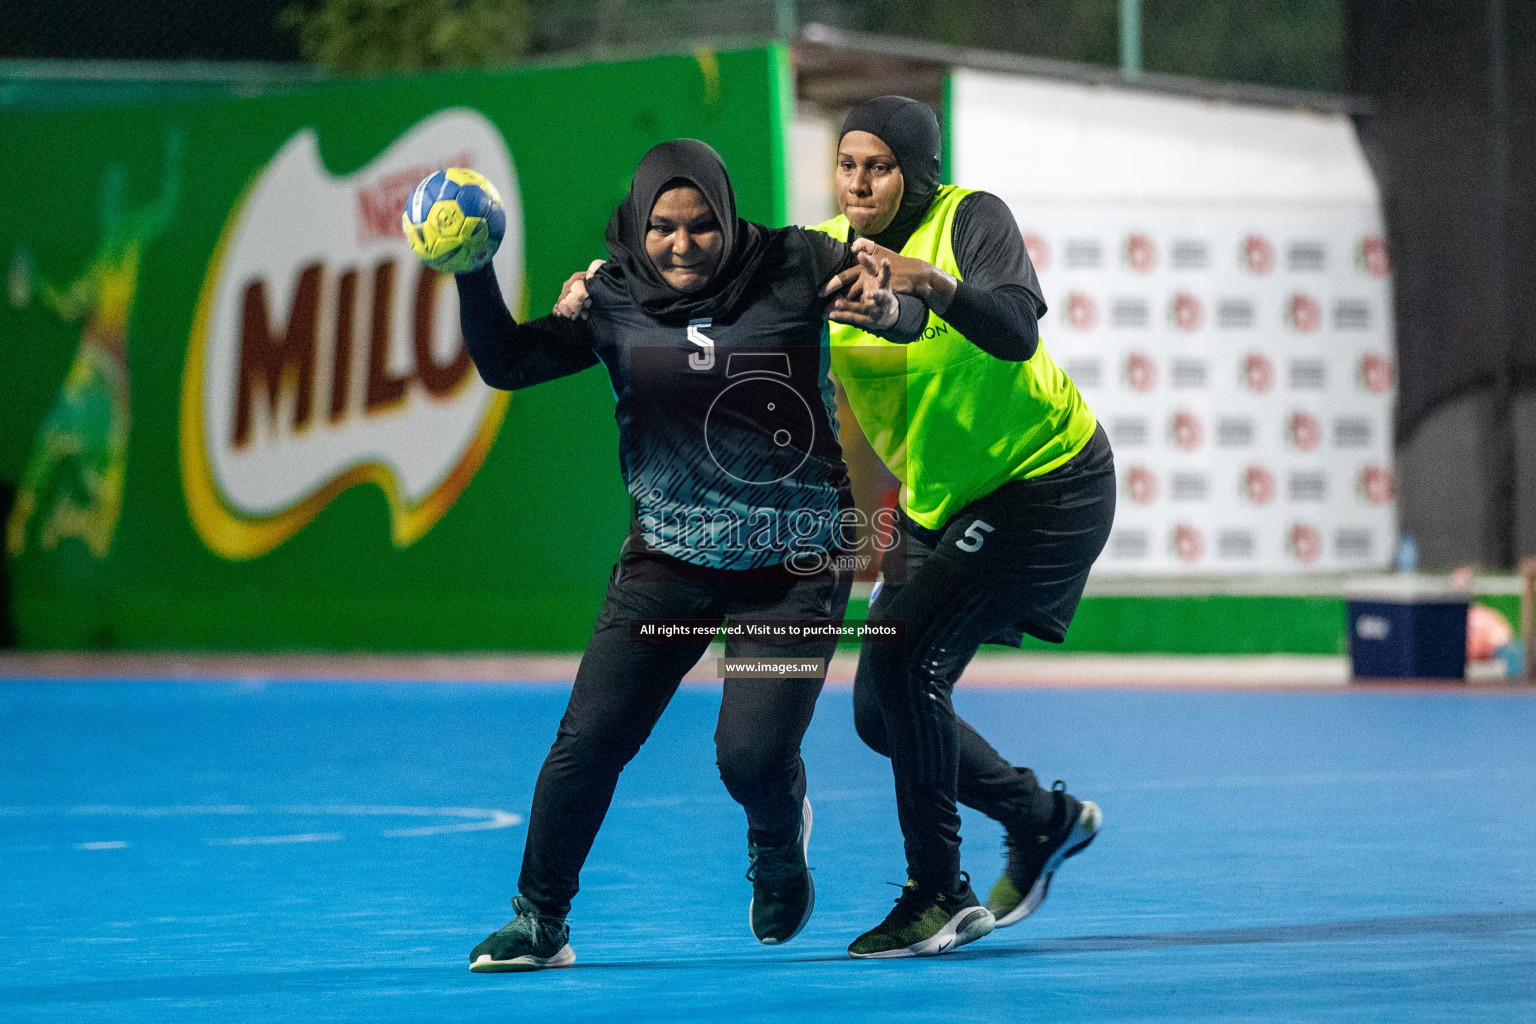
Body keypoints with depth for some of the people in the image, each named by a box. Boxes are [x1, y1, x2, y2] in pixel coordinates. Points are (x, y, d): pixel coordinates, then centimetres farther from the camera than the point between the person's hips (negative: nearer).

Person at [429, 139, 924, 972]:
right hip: (667, 557, 2)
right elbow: (506, 362, -3)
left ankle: (780, 839, 25)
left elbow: (907, 316, -4)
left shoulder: (792, 268, -7)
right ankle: (539, 921, 10)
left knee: (752, 755, -12)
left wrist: (886, 308, -28)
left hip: (792, 567, -2)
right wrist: (473, 277, -19)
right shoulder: (612, 300, -2)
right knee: (589, 740, -7)